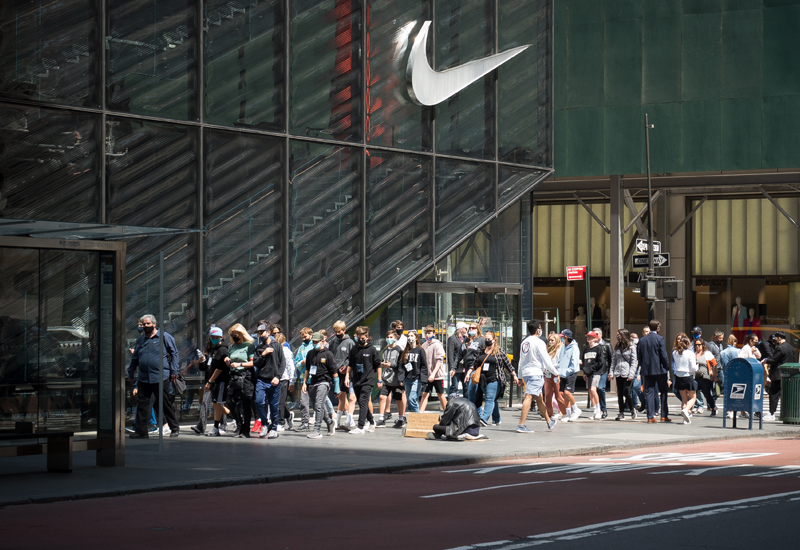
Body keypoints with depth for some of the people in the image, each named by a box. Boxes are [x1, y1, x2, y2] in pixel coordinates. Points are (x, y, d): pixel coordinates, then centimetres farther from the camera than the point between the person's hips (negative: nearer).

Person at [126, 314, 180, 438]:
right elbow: (134, 359, 23)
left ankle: (174, 428, 16)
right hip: (143, 379, 5)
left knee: (165, 404, 2)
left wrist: (174, 371, -3)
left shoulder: (165, 337, 0)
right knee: (142, 404, 1)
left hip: (161, 377, -5)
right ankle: (141, 431, 6)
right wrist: (130, 374, 23)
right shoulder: (140, 340, 14)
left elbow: (174, 353, 2)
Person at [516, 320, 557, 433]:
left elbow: (521, 361, 19)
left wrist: (520, 378, 24)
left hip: (525, 373, 9)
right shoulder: (539, 342, -9)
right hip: (536, 373, -9)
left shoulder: (524, 342, 14)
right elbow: (546, 360, -10)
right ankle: (521, 425, -22)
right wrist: (556, 373, 0)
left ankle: (549, 421, 32)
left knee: (539, 398, 19)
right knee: (529, 397, -14)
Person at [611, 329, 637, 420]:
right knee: (620, 394, 5)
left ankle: (632, 410, 12)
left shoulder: (631, 347, -3)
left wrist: (631, 374, -13)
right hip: (618, 373, 5)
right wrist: (611, 372, 8)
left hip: (627, 374, -5)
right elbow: (613, 360, 16)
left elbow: (634, 361, -6)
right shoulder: (617, 347, 14)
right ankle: (621, 413, 10)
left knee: (626, 393, -10)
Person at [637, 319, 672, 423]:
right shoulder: (660, 339, -9)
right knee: (664, 391, 8)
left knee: (649, 393, 4)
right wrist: (668, 368, 1)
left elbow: (639, 357, 7)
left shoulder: (642, 340, 5)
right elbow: (664, 356, -9)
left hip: (647, 370, 4)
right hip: (659, 369, -4)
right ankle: (664, 415, 7)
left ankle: (650, 416, -1)